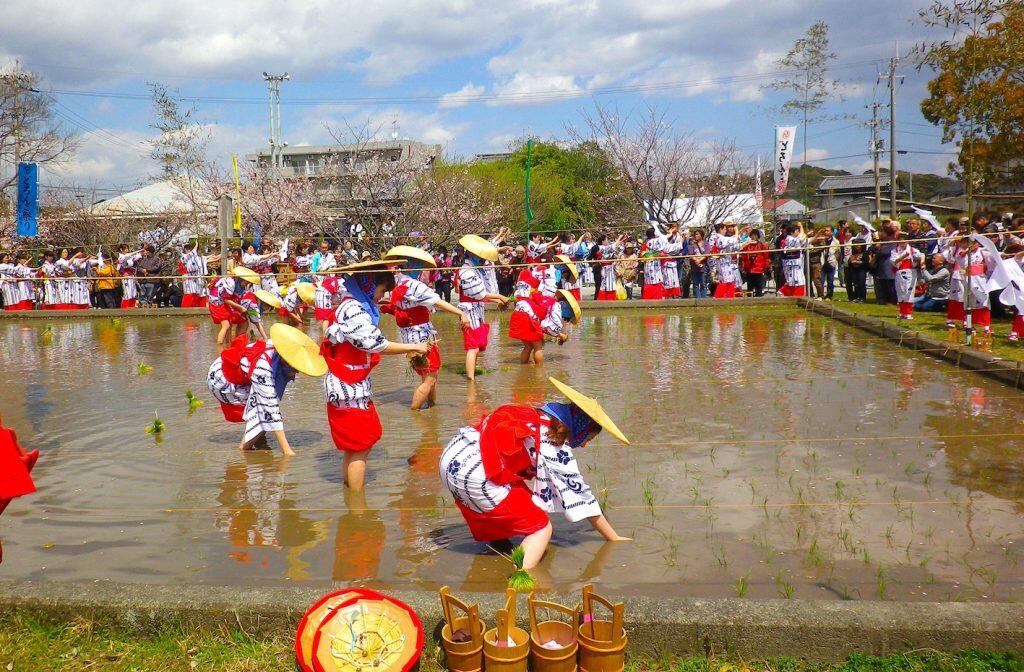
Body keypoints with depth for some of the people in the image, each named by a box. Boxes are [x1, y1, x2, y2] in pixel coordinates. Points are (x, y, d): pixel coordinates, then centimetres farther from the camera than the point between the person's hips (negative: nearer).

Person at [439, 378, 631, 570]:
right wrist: (615, 539, 15)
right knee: (541, 529, 1)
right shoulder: (557, 448, -3)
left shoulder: (534, 415, 17)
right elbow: (579, 493, 4)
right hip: (474, 475, -9)